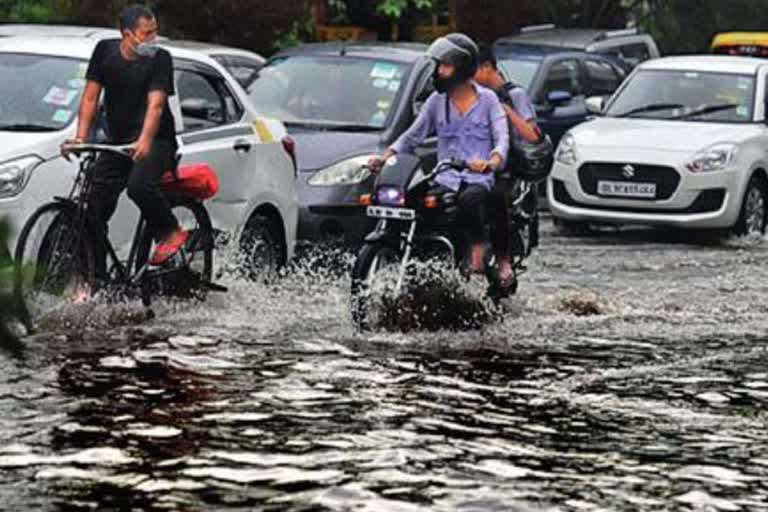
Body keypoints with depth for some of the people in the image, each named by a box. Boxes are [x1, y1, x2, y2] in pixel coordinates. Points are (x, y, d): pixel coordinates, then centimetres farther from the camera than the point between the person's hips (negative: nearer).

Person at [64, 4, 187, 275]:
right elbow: (91, 97, 1)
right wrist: (81, 137, -12)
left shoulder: (160, 59, -11)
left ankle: (171, 233, -9)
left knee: (139, 186, -33)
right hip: (117, 141, 4)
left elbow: (156, 104, -22)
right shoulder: (105, 51, 0)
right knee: (95, 209, -2)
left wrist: (145, 141, -39)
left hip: (155, 141, -4)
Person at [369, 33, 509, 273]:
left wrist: (492, 162, -29)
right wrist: (386, 157, -3)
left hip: (478, 179, -3)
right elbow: (413, 135, 15)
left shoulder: (487, 100, 6)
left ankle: (478, 254, -25)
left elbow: (502, 138, -6)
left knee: (470, 199, -38)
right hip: (446, 179, 3)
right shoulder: (437, 101, 16)